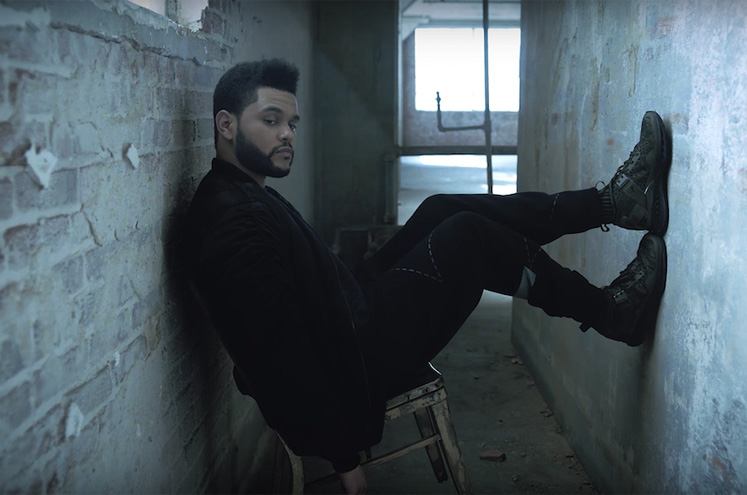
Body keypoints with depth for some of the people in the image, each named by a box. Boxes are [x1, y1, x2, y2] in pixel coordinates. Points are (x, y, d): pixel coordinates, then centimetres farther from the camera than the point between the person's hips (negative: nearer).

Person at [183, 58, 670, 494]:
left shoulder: (250, 196, 10)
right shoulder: (233, 219, -25)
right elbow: (279, 357, -28)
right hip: (348, 364, -11)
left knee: (442, 211, 7)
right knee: (467, 237, -13)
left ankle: (611, 203, 8)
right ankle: (609, 312, 5)